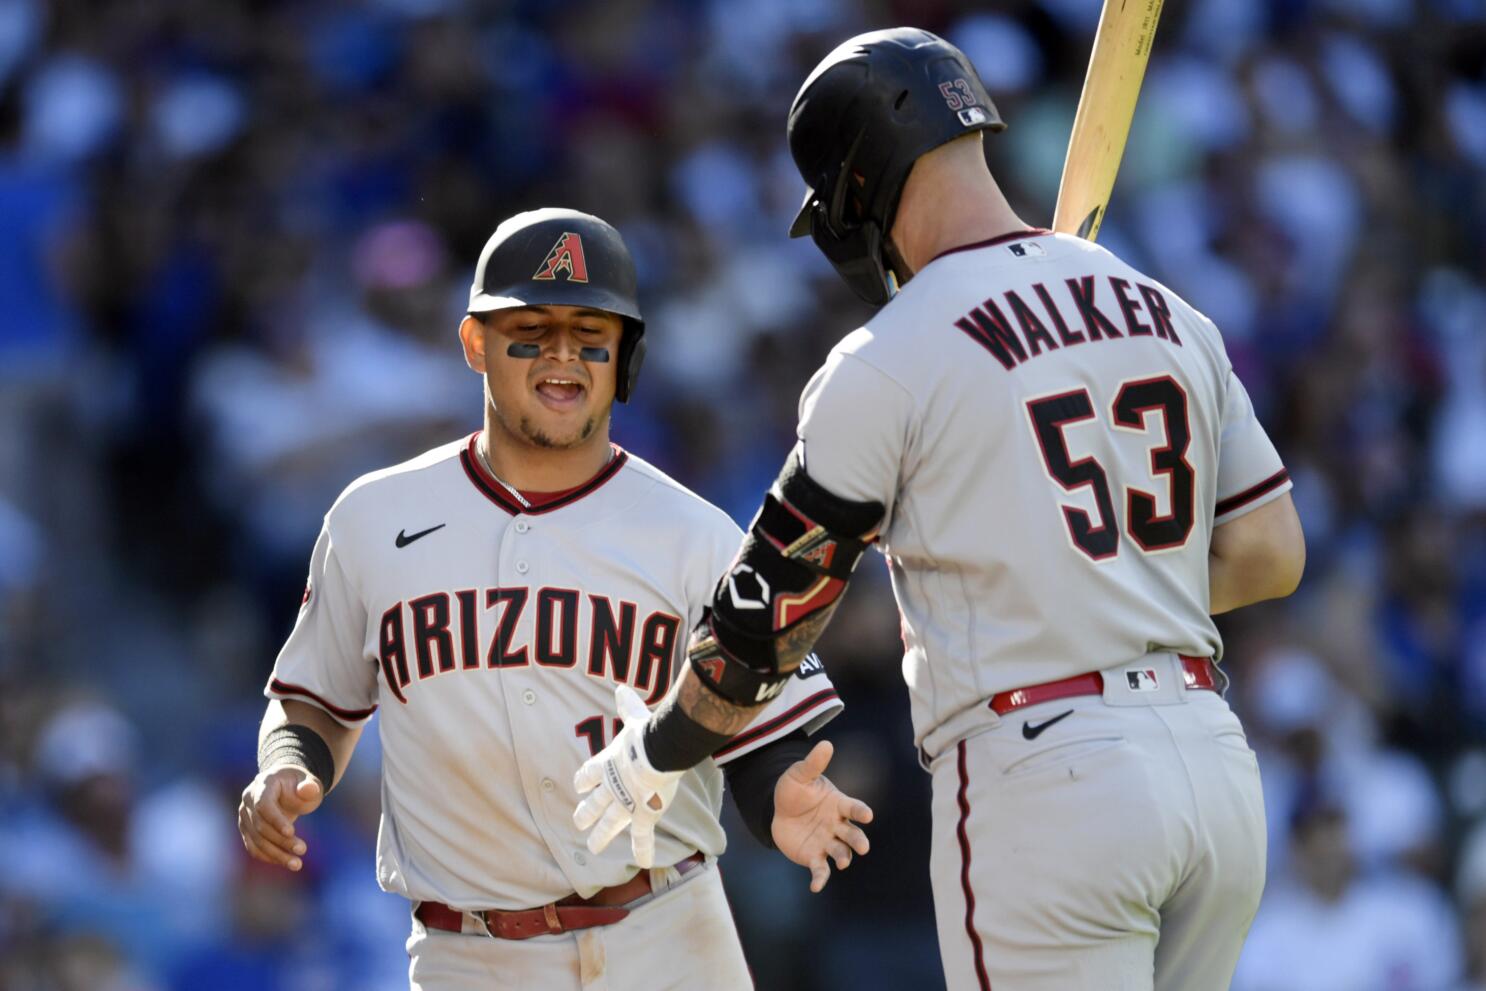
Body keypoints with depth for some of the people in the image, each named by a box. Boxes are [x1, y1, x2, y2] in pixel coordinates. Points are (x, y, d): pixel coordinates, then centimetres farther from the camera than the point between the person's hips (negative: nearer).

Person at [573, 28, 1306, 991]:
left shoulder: (887, 365, -6)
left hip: (1043, 777, -7)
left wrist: (655, 754, 15)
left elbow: (771, 610, -1)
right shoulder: (1174, 319, 12)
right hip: (1217, 764, 7)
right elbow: (1270, 554, 12)